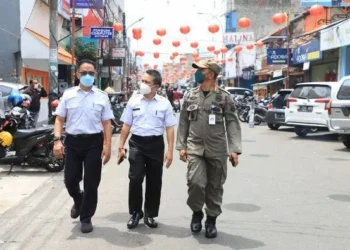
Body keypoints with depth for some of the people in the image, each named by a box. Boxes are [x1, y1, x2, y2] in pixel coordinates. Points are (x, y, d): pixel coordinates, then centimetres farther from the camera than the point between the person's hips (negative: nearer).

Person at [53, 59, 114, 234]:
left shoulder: (102, 97, 4)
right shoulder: (68, 94, 5)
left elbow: (106, 123, 3)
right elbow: (59, 119, 5)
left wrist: (107, 146, -6)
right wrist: (57, 140, -8)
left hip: (94, 142, -1)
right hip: (72, 141, 1)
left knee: (91, 183, 3)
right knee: (70, 180, 9)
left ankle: (86, 218, 19)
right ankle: (78, 202, 42)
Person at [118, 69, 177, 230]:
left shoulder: (164, 103, 1)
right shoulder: (133, 101, 4)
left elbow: (169, 128, 1)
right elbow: (126, 126, 9)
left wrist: (170, 151, -5)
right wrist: (121, 147, 6)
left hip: (156, 143, 0)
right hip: (137, 143, 0)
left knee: (154, 181, 8)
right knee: (135, 178, -5)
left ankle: (150, 214, 23)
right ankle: (135, 213, 12)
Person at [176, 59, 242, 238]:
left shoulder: (224, 97, -2)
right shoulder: (190, 96, 6)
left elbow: (232, 123, -4)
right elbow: (183, 123, 9)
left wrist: (234, 149, -12)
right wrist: (181, 146, 3)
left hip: (217, 150, -1)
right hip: (194, 148, 1)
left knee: (215, 186, 7)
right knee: (196, 182, -13)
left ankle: (211, 219, 24)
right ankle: (196, 212, 14)